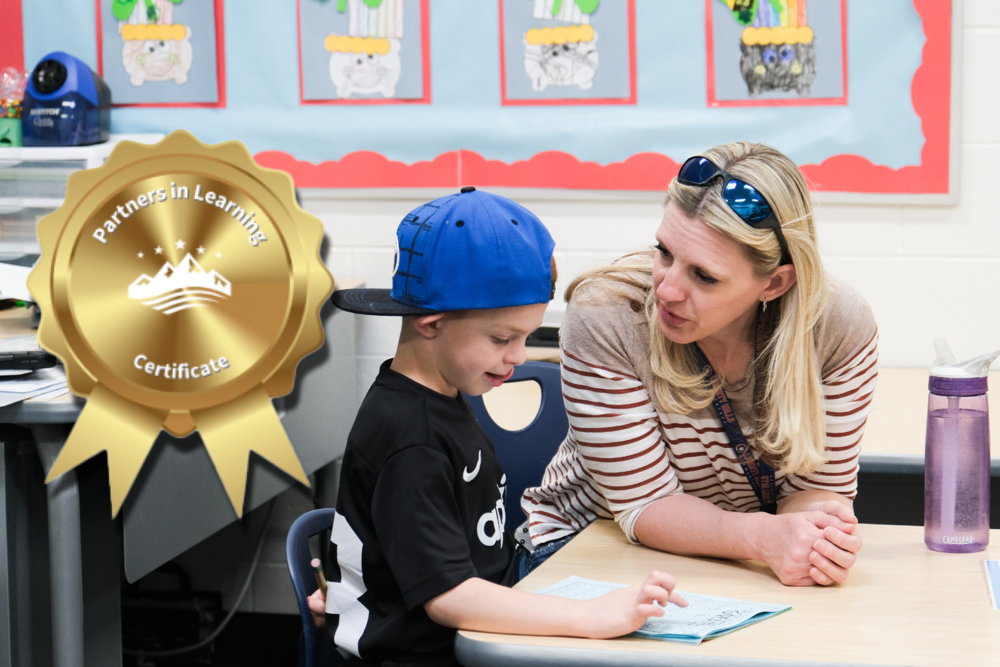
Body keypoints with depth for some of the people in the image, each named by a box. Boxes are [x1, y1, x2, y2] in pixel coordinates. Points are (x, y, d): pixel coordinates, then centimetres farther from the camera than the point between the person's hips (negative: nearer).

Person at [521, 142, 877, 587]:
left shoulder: (841, 327, -20)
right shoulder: (602, 317, -26)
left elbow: (817, 486, -9)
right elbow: (645, 505, -23)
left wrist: (818, 528, -35)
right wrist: (767, 536, -41)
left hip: (749, 564, 3)